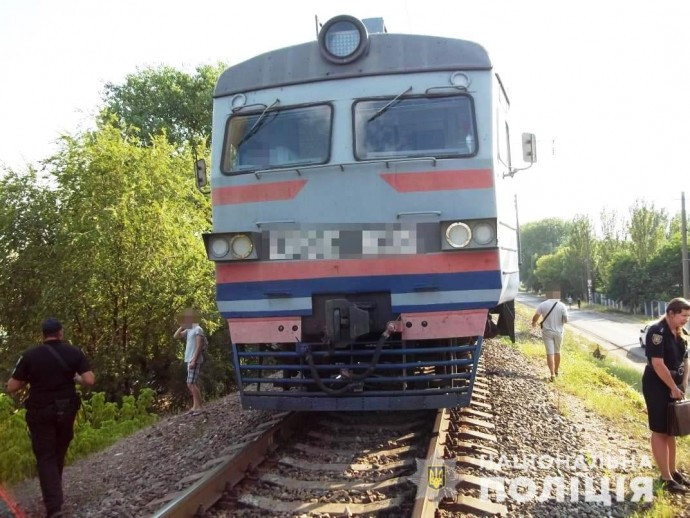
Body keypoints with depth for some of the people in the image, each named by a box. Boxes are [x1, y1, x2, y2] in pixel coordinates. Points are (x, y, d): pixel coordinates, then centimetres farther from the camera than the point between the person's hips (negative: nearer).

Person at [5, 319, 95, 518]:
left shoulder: (30, 355, -6)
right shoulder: (74, 353, -4)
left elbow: (11, 388, -4)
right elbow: (90, 381, -11)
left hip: (40, 413, -2)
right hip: (66, 411, 2)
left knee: (45, 458, 2)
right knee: (58, 454, 21)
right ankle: (54, 494, 32)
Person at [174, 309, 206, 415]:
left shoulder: (198, 329, -12)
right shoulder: (189, 330, 15)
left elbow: (199, 346, -18)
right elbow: (176, 336, 18)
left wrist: (194, 360, -22)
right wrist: (182, 326, 9)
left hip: (195, 360, -9)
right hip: (189, 360, 9)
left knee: (191, 384, -13)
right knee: (192, 384, 10)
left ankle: (198, 407, -11)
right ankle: (195, 406, 13)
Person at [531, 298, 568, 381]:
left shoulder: (543, 305, -10)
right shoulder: (562, 306, -10)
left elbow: (535, 317, -4)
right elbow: (566, 320, -8)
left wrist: (534, 323, 18)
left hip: (547, 332, -1)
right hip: (558, 332, 1)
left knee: (550, 353, 0)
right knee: (557, 351, 18)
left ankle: (552, 374, -9)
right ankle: (556, 371, 33)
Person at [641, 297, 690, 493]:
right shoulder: (657, 331, -20)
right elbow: (658, 364, -23)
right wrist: (674, 388, -18)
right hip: (657, 387, -8)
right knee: (659, 431, 0)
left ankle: (672, 471, 29)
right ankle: (666, 478, 5)